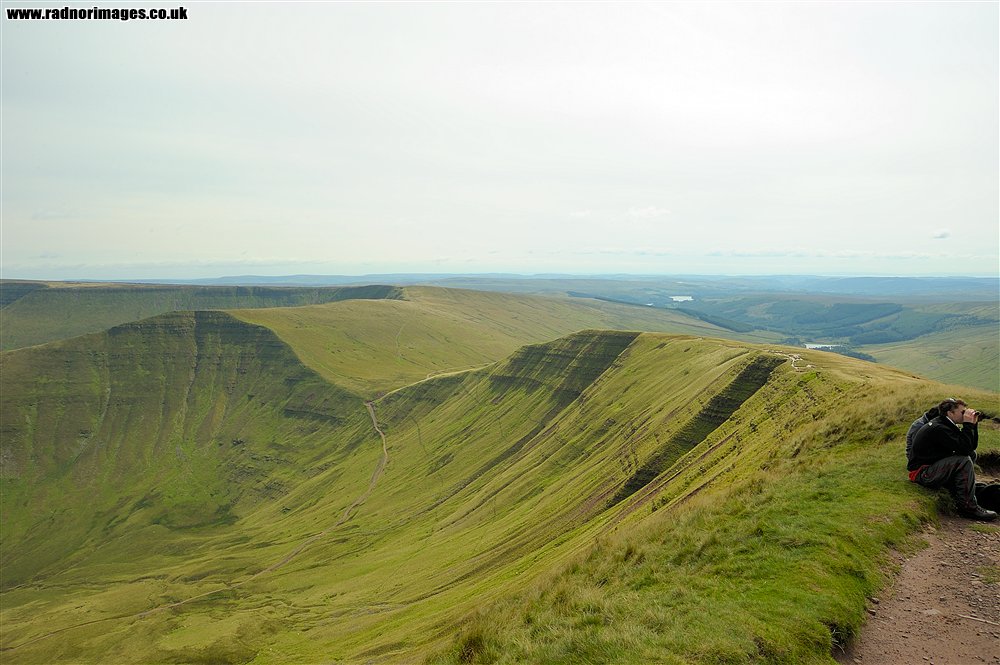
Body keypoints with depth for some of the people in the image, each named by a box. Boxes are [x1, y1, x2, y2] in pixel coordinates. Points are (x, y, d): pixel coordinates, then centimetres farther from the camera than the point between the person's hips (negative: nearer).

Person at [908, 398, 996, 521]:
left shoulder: (946, 425, 11)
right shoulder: (938, 428, -20)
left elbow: (972, 446, 12)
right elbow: (965, 449, -24)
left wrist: (973, 424, 3)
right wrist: (968, 424, -17)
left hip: (932, 467, 11)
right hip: (921, 473, -11)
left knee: (971, 455, 8)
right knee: (964, 461, -21)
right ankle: (968, 507, -16)